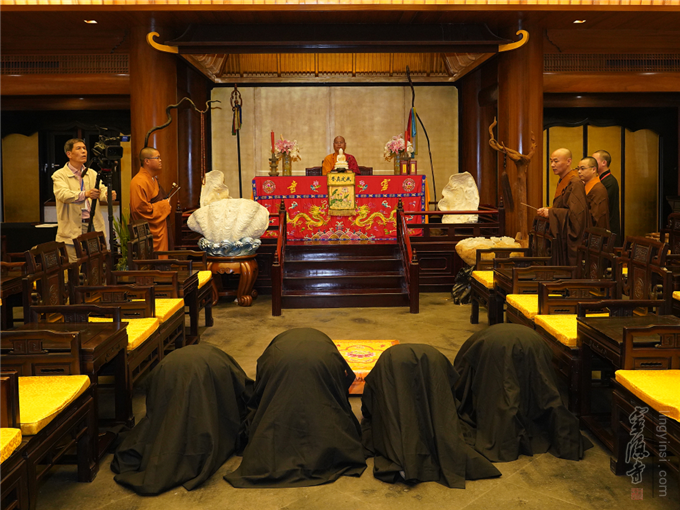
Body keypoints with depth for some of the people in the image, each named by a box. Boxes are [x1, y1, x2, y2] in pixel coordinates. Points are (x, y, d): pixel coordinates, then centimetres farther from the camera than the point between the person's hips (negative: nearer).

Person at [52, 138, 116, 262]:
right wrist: (85, 194, -37)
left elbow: (102, 192, 1)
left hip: (94, 227, 4)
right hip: (72, 231, -4)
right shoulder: (59, 175, 1)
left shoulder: (92, 174, 16)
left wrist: (108, 195, -25)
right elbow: (63, 195, -19)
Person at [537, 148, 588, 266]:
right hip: (561, 238, 9)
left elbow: (576, 213, -22)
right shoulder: (562, 181, 14)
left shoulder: (575, 183, -16)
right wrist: (548, 210, 8)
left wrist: (550, 212, -17)